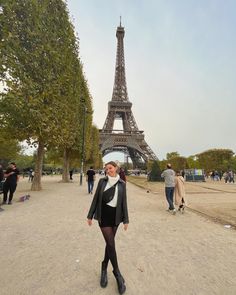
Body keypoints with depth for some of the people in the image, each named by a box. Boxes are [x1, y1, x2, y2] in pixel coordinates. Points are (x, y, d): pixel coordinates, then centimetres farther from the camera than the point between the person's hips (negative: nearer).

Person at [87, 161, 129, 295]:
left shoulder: (122, 183, -2)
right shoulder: (102, 181, -4)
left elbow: (124, 202, 1)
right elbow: (96, 198, 1)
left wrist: (126, 220, 1)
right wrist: (90, 215, 4)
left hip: (115, 216, 2)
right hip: (103, 216, -1)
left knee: (109, 243, 13)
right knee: (111, 244, -1)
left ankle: (104, 268, 38)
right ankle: (117, 274, 20)